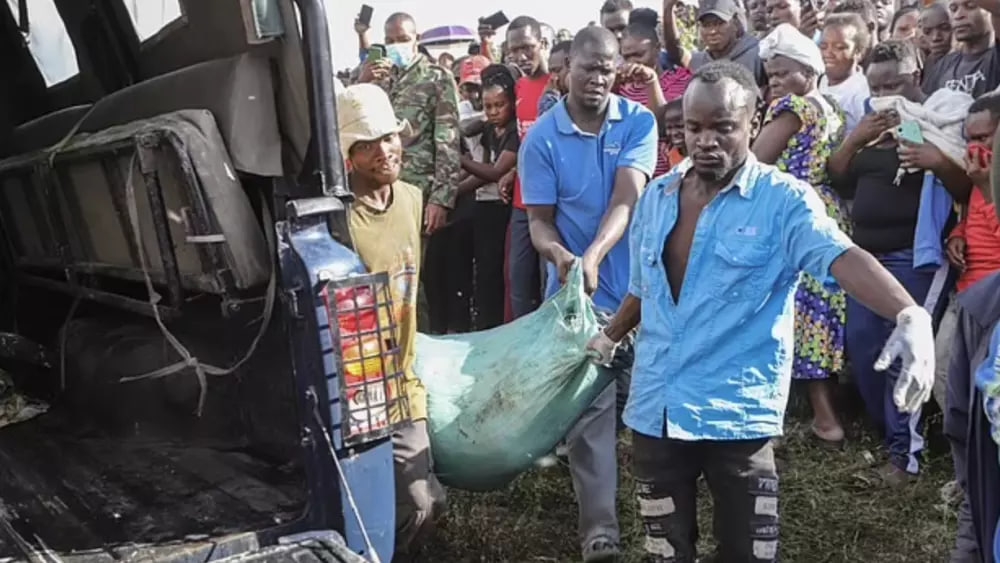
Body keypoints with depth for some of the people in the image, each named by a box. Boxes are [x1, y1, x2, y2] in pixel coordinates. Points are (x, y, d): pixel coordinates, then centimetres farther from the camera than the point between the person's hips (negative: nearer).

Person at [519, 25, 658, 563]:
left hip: (638, 282, 1)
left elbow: (626, 199, -18)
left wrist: (594, 256, -34)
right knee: (587, 405, 1)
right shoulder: (541, 138, -5)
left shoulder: (638, 122, -5)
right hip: (578, 291, -1)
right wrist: (558, 254, -27)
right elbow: (539, 219, -4)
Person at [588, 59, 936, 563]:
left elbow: (843, 256, -27)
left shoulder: (783, 200, -10)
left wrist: (910, 315, -43)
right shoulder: (655, 197, 6)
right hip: (653, 410, 4)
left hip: (738, 414, -4)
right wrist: (608, 337, 25)